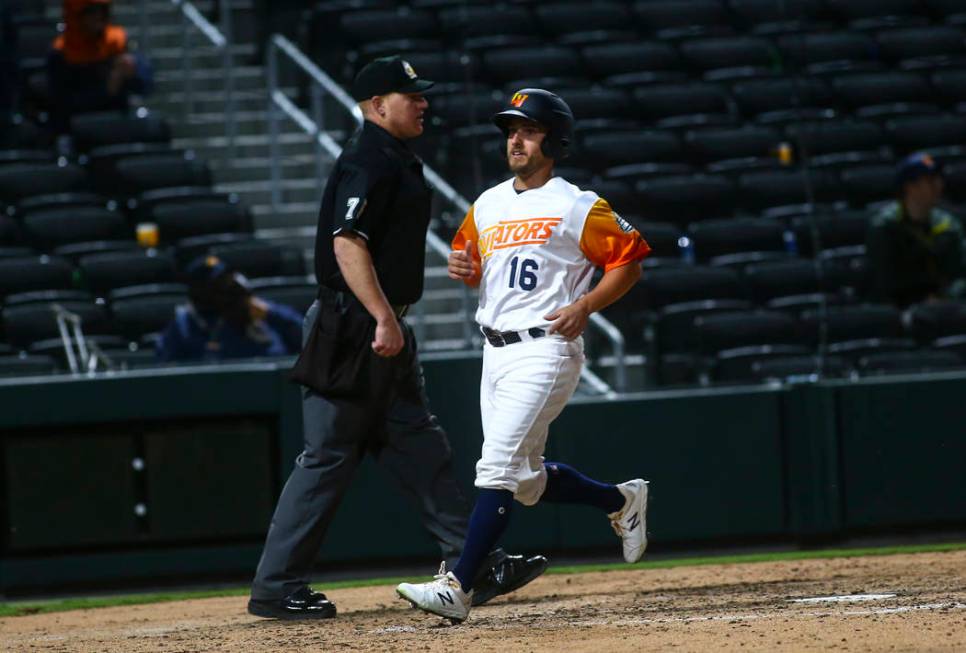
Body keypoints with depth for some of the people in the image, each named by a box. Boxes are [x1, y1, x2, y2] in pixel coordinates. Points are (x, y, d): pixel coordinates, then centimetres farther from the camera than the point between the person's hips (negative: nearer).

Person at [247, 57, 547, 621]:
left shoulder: (399, 161, 17)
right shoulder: (368, 163, -15)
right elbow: (347, 244, -25)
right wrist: (384, 319, -30)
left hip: (385, 330, 10)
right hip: (354, 329, -10)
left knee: (419, 447, 9)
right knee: (330, 455, -7)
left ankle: (476, 567, 11)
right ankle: (276, 588, -2)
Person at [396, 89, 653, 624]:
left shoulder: (577, 207, -5)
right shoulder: (487, 205, 13)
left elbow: (628, 260, -1)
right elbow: (470, 266, 24)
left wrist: (584, 307, -14)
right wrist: (461, 267, 0)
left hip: (545, 350, -8)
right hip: (495, 353, 8)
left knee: (497, 466, -17)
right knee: (527, 481, 12)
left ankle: (457, 587, -22)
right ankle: (621, 501, 37)